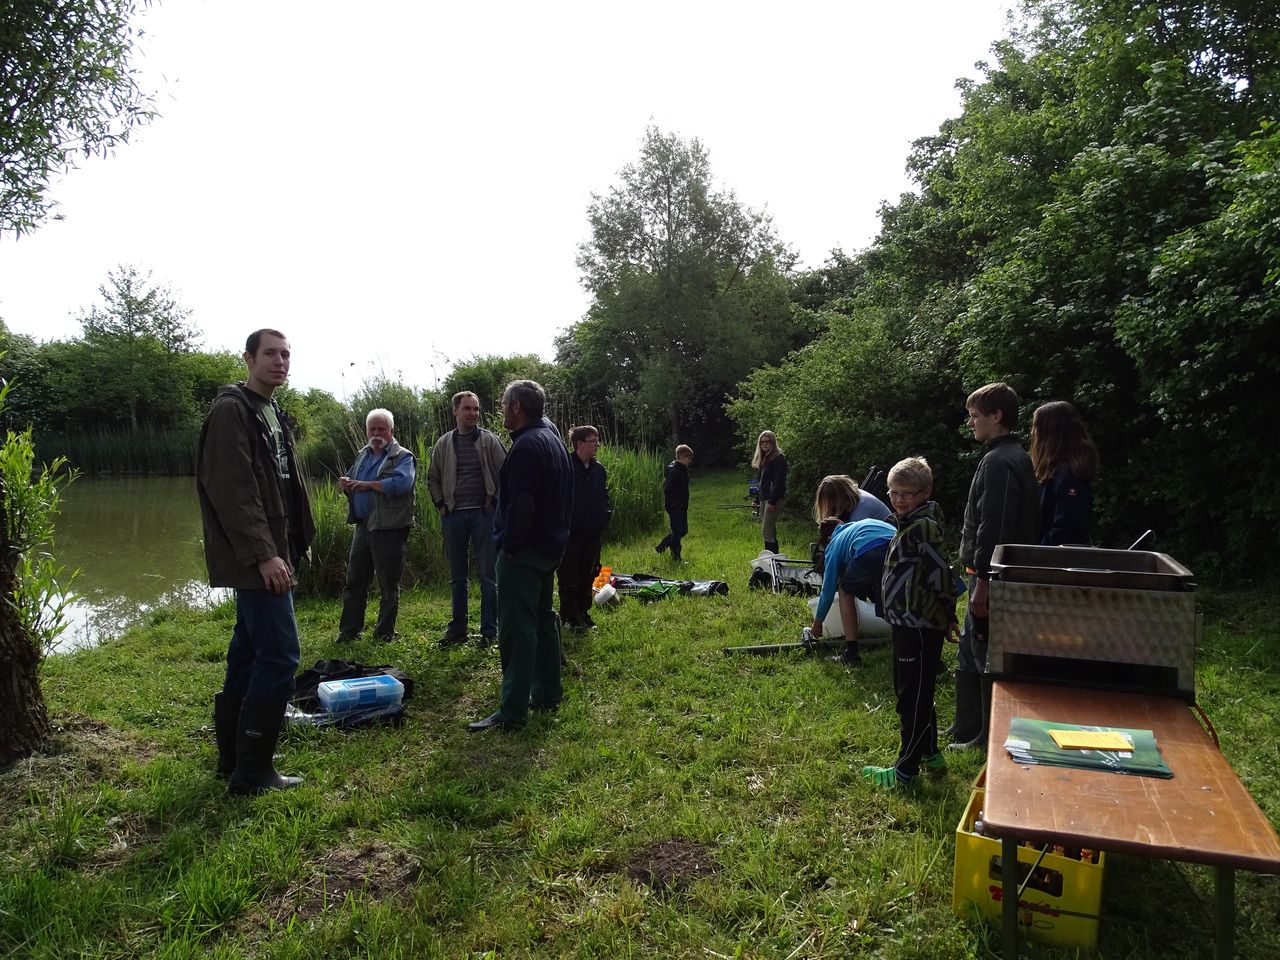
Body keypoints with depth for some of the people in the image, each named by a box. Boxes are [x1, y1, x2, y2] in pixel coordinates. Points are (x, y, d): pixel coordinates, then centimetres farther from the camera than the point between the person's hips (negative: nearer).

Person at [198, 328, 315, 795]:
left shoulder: (273, 414, 17)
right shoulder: (231, 410, -12)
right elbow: (231, 491, -20)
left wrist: (292, 547, 16)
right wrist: (263, 554, -23)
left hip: (268, 555, 10)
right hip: (255, 559, -10)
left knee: (248, 653, 14)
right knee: (279, 656, -9)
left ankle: (232, 759, 26)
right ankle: (252, 772, 2)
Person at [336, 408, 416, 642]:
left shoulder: (402, 457, -6)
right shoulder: (363, 455, 17)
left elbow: (402, 483, -24)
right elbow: (350, 481, 26)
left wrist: (367, 485, -19)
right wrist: (346, 484, 1)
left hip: (388, 529, -7)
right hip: (362, 527, 7)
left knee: (388, 586, 3)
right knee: (354, 581, 12)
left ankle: (384, 634, 15)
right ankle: (348, 632, 22)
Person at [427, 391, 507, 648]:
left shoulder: (490, 441, -1)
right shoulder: (444, 444, 7)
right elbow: (433, 479, 16)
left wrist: (495, 502, -6)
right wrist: (441, 505, 6)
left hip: (483, 514, -3)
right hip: (453, 516, 3)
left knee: (488, 575, 0)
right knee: (457, 577, 11)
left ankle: (489, 631, 8)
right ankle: (457, 630, 21)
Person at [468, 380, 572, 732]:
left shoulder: (526, 446, -18)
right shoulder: (552, 437, 14)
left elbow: (521, 505, -24)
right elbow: (566, 496, 19)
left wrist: (509, 544, -14)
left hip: (525, 551, -10)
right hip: (551, 545, 10)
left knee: (517, 628, -7)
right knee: (543, 619, 17)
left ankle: (512, 712, -3)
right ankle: (547, 693, 27)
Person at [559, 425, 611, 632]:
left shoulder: (598, 469, 10)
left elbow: (604, 496, 20)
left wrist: (606, 513, 6)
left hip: (593, 533, 7)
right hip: (571, 532, -6)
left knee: (588, 575, 14)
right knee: (569, 577, 2)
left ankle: (583, 613, 26)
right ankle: (568, 617, 11)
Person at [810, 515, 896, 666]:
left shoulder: (834, 544, 28)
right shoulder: (863, 523, 43)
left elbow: (828, 588, 28)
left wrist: (817, 622, 42)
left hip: (869, 553, -5)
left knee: (845, 591, 23)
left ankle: (851, 654, 17)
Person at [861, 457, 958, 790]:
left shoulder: (923, 527, -19)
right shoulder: (909, 525, 12)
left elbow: (940, 574, -21)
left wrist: (946, 615, -12)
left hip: (920, 628, -10)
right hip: (908, 624, 10)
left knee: (913, 697, 0)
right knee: (910, 692, 21)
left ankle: (904, 771, 10)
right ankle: (930, 755, 35)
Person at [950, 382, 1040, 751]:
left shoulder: (998, 461, -19)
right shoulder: (1016, 457, 14)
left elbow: (993, 528, -24)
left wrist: (983, 581, -23)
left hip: (993, 576, -11)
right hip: (1001, 573, 11)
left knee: (986, 655, 1)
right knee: (970, 652, 18)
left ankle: (991, 738, 14)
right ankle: (967, 729, 29)